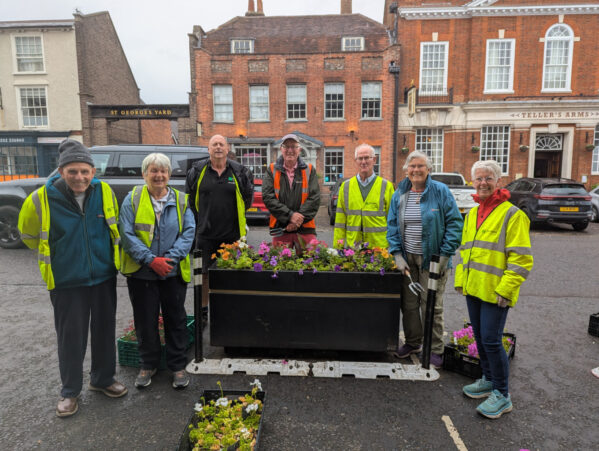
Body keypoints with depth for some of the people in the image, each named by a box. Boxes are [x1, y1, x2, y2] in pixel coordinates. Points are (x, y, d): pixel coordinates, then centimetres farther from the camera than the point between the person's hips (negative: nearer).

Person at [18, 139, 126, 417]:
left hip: (104, 277, 3)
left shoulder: (104, 192, -7)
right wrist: (61, 254, 9)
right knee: (71, 337, 9)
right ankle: (70, 391, 30)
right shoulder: (41, 199, -14)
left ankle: (103, 379, 36)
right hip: (66, 281, -2)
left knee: (104, 331, 15)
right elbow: (28, 234, 5)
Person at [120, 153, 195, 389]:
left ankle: (178, 366, 26)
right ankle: (148, 365, 31)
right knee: (145, 321, 11)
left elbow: (188, 232, -3)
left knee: (176, 319, 9)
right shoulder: (133, 199, -2)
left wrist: (171, 257, -16)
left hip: (174, 272, 1)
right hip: (141, 272, -1)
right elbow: (127, 234, -8)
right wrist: (151, 260, -17)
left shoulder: (181, 200, 3)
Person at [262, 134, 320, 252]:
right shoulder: (272, 170, 7)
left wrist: (299, 219, -12)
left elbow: (314, 198, -1)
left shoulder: (309, 170, 8)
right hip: (280, 228, 0)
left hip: (305, 228, 0)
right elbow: (267, 197, -4)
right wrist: (290, 215, -14)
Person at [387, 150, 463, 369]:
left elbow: (454, 223, -6)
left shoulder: (440, 191, -5)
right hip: (407, 258, 4)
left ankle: (435, 350, 18)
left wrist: (445, 255, -11)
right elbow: (392, 226, 8)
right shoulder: (399, 195, 7)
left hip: (432, 259, -3)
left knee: (431, 305, 2)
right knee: (408, 303, 10)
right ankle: (413, 342, 29)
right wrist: (397, 254, -2)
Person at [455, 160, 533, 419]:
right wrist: (460, 280, 15)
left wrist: (506, 288, -18)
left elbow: (521, 258, -13)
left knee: (491, 340, -5)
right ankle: (488, 380, 35)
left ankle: (502, 395, 12)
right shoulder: (471, 214, 13)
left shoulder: (512, 215, -10)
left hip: (495, 291, -7)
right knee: (479, 336, 16)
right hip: (473, 289, 7)